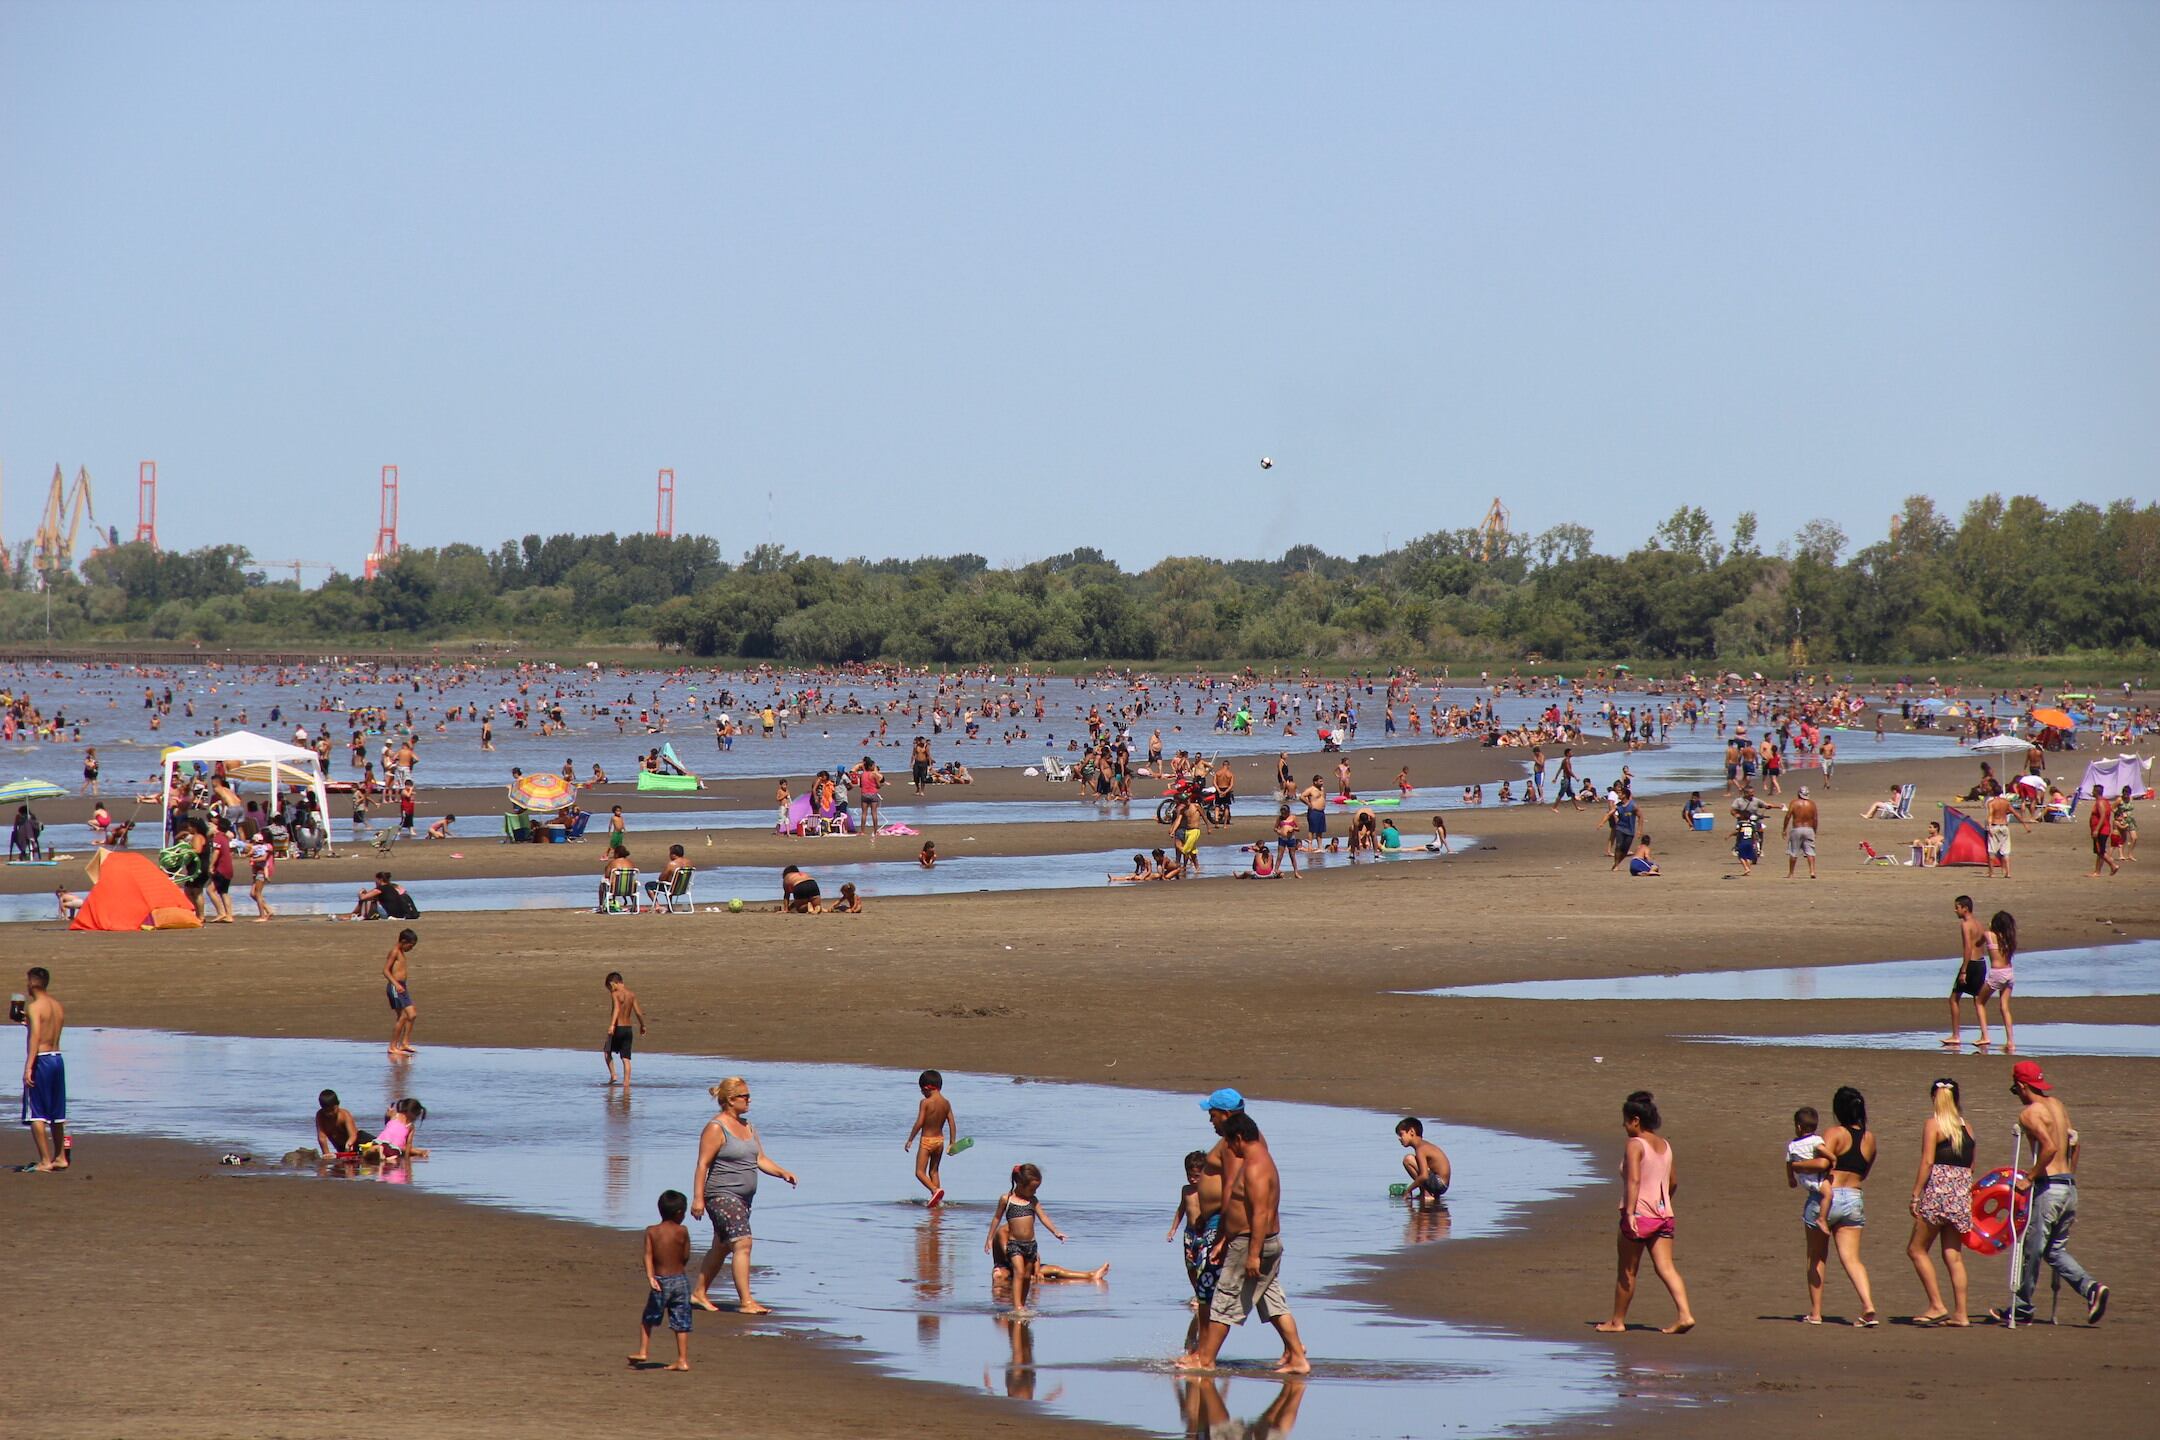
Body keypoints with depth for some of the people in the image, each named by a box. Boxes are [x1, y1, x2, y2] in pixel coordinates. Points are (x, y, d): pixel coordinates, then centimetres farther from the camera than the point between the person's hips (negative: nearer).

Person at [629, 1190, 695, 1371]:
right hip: (680, 1280, 0)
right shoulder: (682, 1232, -5)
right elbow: (686, 1258, 0)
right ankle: (683, 1360, 3)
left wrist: (650, 1277, -17)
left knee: (648, 1318, 17)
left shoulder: (651, 1231, -2)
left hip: (660, 1281, 0)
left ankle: (643, 1351, 11)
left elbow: (648, 1255, -11)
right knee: (681, 1322, 4)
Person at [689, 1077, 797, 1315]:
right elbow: (702, 1164, -15)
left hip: (743, 1197, 9)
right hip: (722, 1195, -9)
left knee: (722, 1247, 15)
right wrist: (698, 1198, -20)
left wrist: (782, 1172, -1)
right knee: (742, 1243, -18)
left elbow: (761, 1159, 16)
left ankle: (699, 1293, 27)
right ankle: (746, 1302, -21)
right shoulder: (716, 1128, -12)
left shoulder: (747, 1127, 14)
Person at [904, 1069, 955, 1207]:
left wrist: (910, 1140, -8)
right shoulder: (946, 1103, 2)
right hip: (940, 1139, 6)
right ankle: (936, 1199, 15)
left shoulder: (925, 1102, -15)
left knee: (920, 1172, -2)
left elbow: (919, 1123, -17)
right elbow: (952, 1124, 2)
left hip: (927, 1140, -6)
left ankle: (935, 1190, -25)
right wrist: (952, 1143, 9)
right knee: (933, 1171, 18)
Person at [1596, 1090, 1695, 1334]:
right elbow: (1673, 1182, 19)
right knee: (1666, 1268, 1)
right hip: (1663, 1214, 6)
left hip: (1639, 1215, -6)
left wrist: (1630, 1212, -28)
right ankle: (1685, 1314, -14)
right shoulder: (1665, 1145, 11)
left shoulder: (1635, 1144, -10)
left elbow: (1634, 1179, -22)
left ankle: (1617, 1321, 17)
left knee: (1627, 1271, 7)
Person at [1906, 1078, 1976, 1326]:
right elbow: (1971, 1166, 13)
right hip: (1962, 1193, 6)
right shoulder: (1967, 1127, 12)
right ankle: (1960, 1313, 3)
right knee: (1953, 1255, 8)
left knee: (1916, 1249, 5)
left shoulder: (1932, 1124, -5)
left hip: (1939, 1188, -6)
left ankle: (1936, 1306, -2)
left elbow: (1927, 1162, -11)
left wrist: (1915, 1195, -9)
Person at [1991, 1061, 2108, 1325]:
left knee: (2031, 1249, 3)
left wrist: (2029, 1177, -16)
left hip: (2048, 1187, -8)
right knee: (2056, 1250, 16)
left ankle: (2022, 1310, 11)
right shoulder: (2058, 1106, 14)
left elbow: (2050, 1146, -24)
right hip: (2070, 1187, 8)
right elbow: (2073, 1143, 20)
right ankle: (2091, 1288, -3)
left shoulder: (2030, 1113, -11)